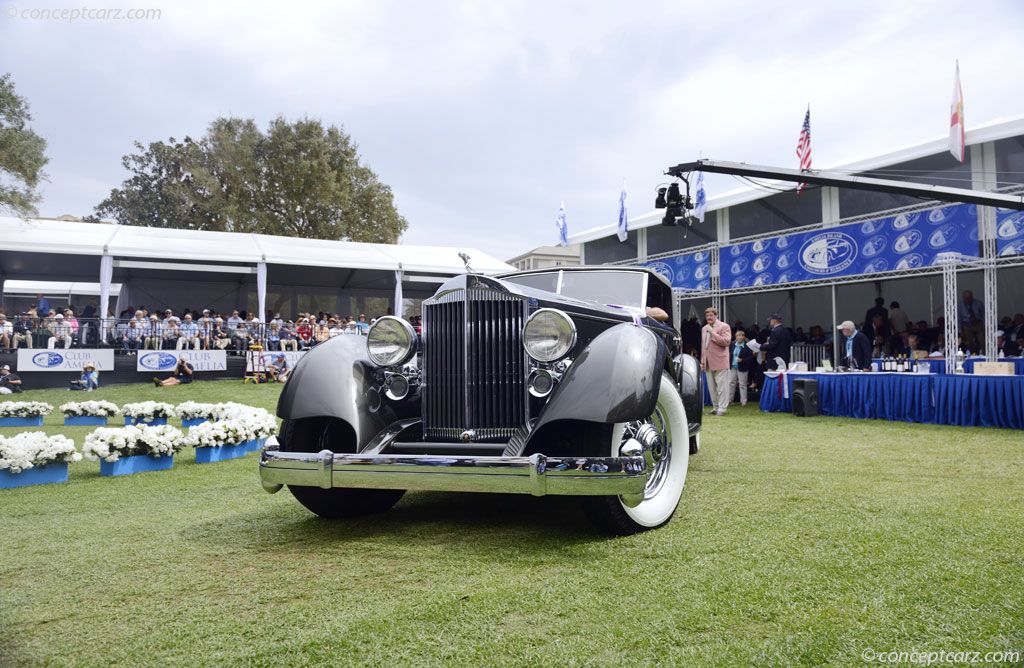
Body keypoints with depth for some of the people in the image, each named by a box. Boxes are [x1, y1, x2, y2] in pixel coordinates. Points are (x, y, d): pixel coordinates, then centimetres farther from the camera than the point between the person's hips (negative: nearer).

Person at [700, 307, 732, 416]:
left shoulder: (724, 327, -2)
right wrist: (702, 362, 18)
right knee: (711, 387, 10)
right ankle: (715, 407, 17)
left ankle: (722, 408, -3)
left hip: (720, 362, -7)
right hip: (708, 364, 7)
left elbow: (726, 341, -16)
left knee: (721, 387, -6)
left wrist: (712, 332, -16)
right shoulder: (704, 329, 19)